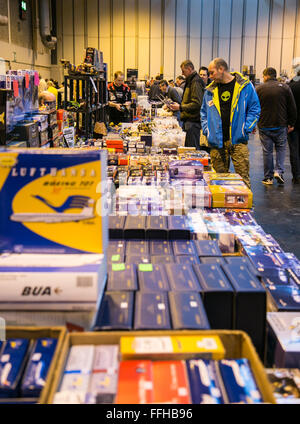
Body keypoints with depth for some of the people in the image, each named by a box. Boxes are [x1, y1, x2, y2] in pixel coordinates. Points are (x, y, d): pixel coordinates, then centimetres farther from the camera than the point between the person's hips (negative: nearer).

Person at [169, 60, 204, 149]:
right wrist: (178, 105, 13)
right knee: (188, 146, 13)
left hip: (193, 121, -11)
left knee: (193, 148, -8)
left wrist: (180, 107, -18)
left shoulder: (196, 82, -14)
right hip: (189, 120, 11)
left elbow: (197, 104, -22)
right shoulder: (190, 81, 18)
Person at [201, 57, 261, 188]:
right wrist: (206, 130, 6)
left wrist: (246, 129, -6)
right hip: (216, 141, 3)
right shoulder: (210, 90, 12)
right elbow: (204, 112, 20)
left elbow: (254, 109, 4)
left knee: (243, 177, -5)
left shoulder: (245, 86, 1)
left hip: (238, 140, -3)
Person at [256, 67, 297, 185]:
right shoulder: (285, 87, -1)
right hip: (281, 126, 0)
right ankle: (279, 171, 0)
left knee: (267, 151, 8)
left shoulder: (259, 89, -3)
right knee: (281, 148, 17)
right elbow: (292, 108, 1)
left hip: (264, 126, 0)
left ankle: (268, 177, 12)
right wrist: (291, 124, 9)